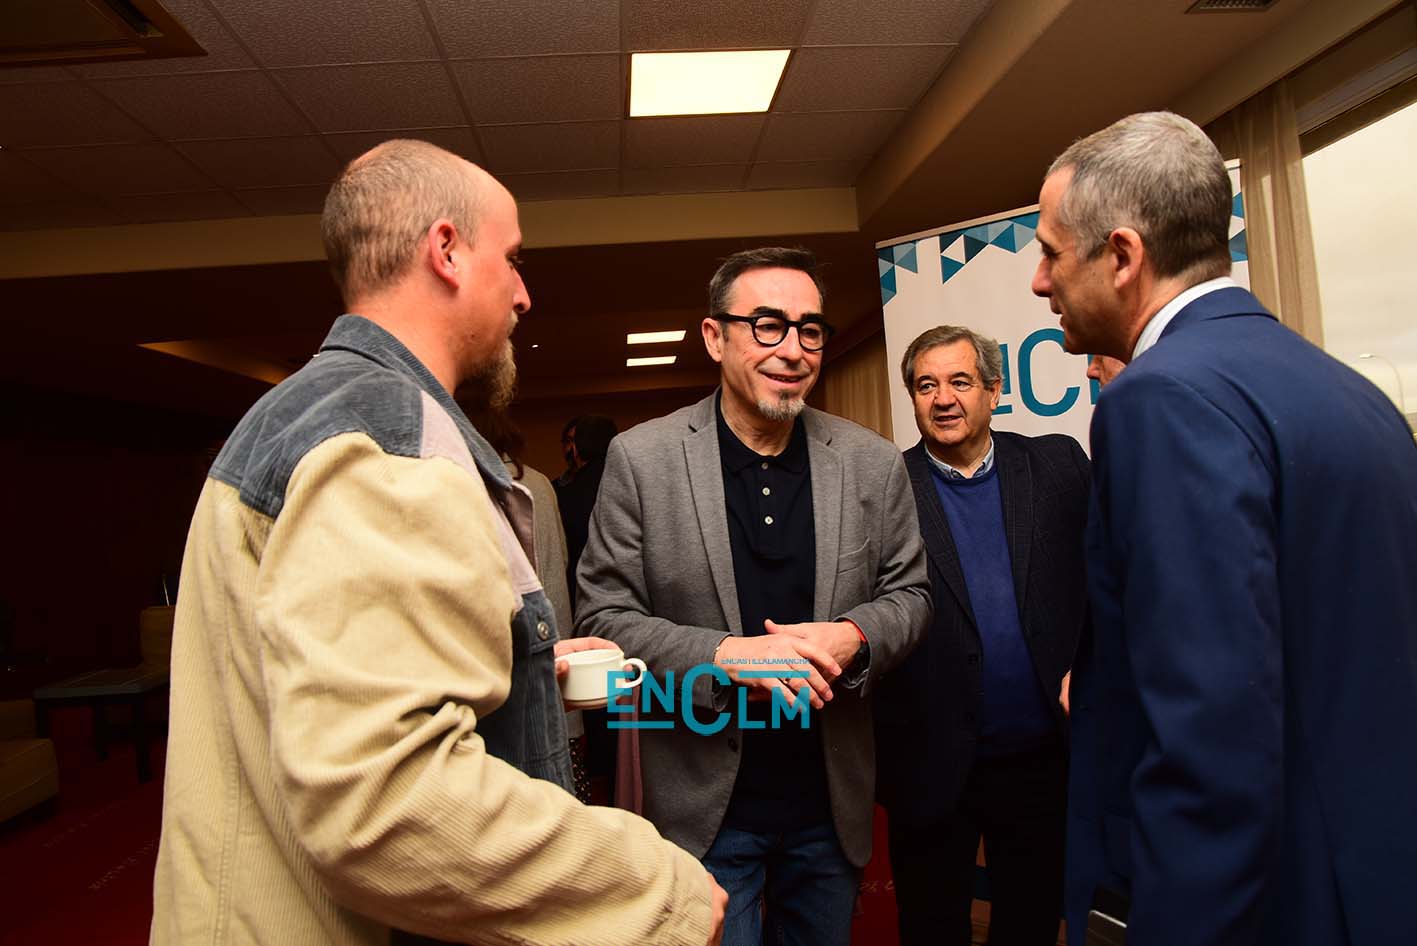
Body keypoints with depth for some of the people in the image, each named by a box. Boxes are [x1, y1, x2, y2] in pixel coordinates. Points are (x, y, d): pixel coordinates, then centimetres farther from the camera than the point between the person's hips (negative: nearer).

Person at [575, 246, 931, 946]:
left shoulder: (873, 463, -3)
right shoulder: (641, 458, -11)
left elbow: (908, 591, 5)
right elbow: (604, 617, -9)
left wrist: (853, 636, -17)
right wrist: (724, 655, -24)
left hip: (832, 804, 4)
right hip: (705, 806, -3)